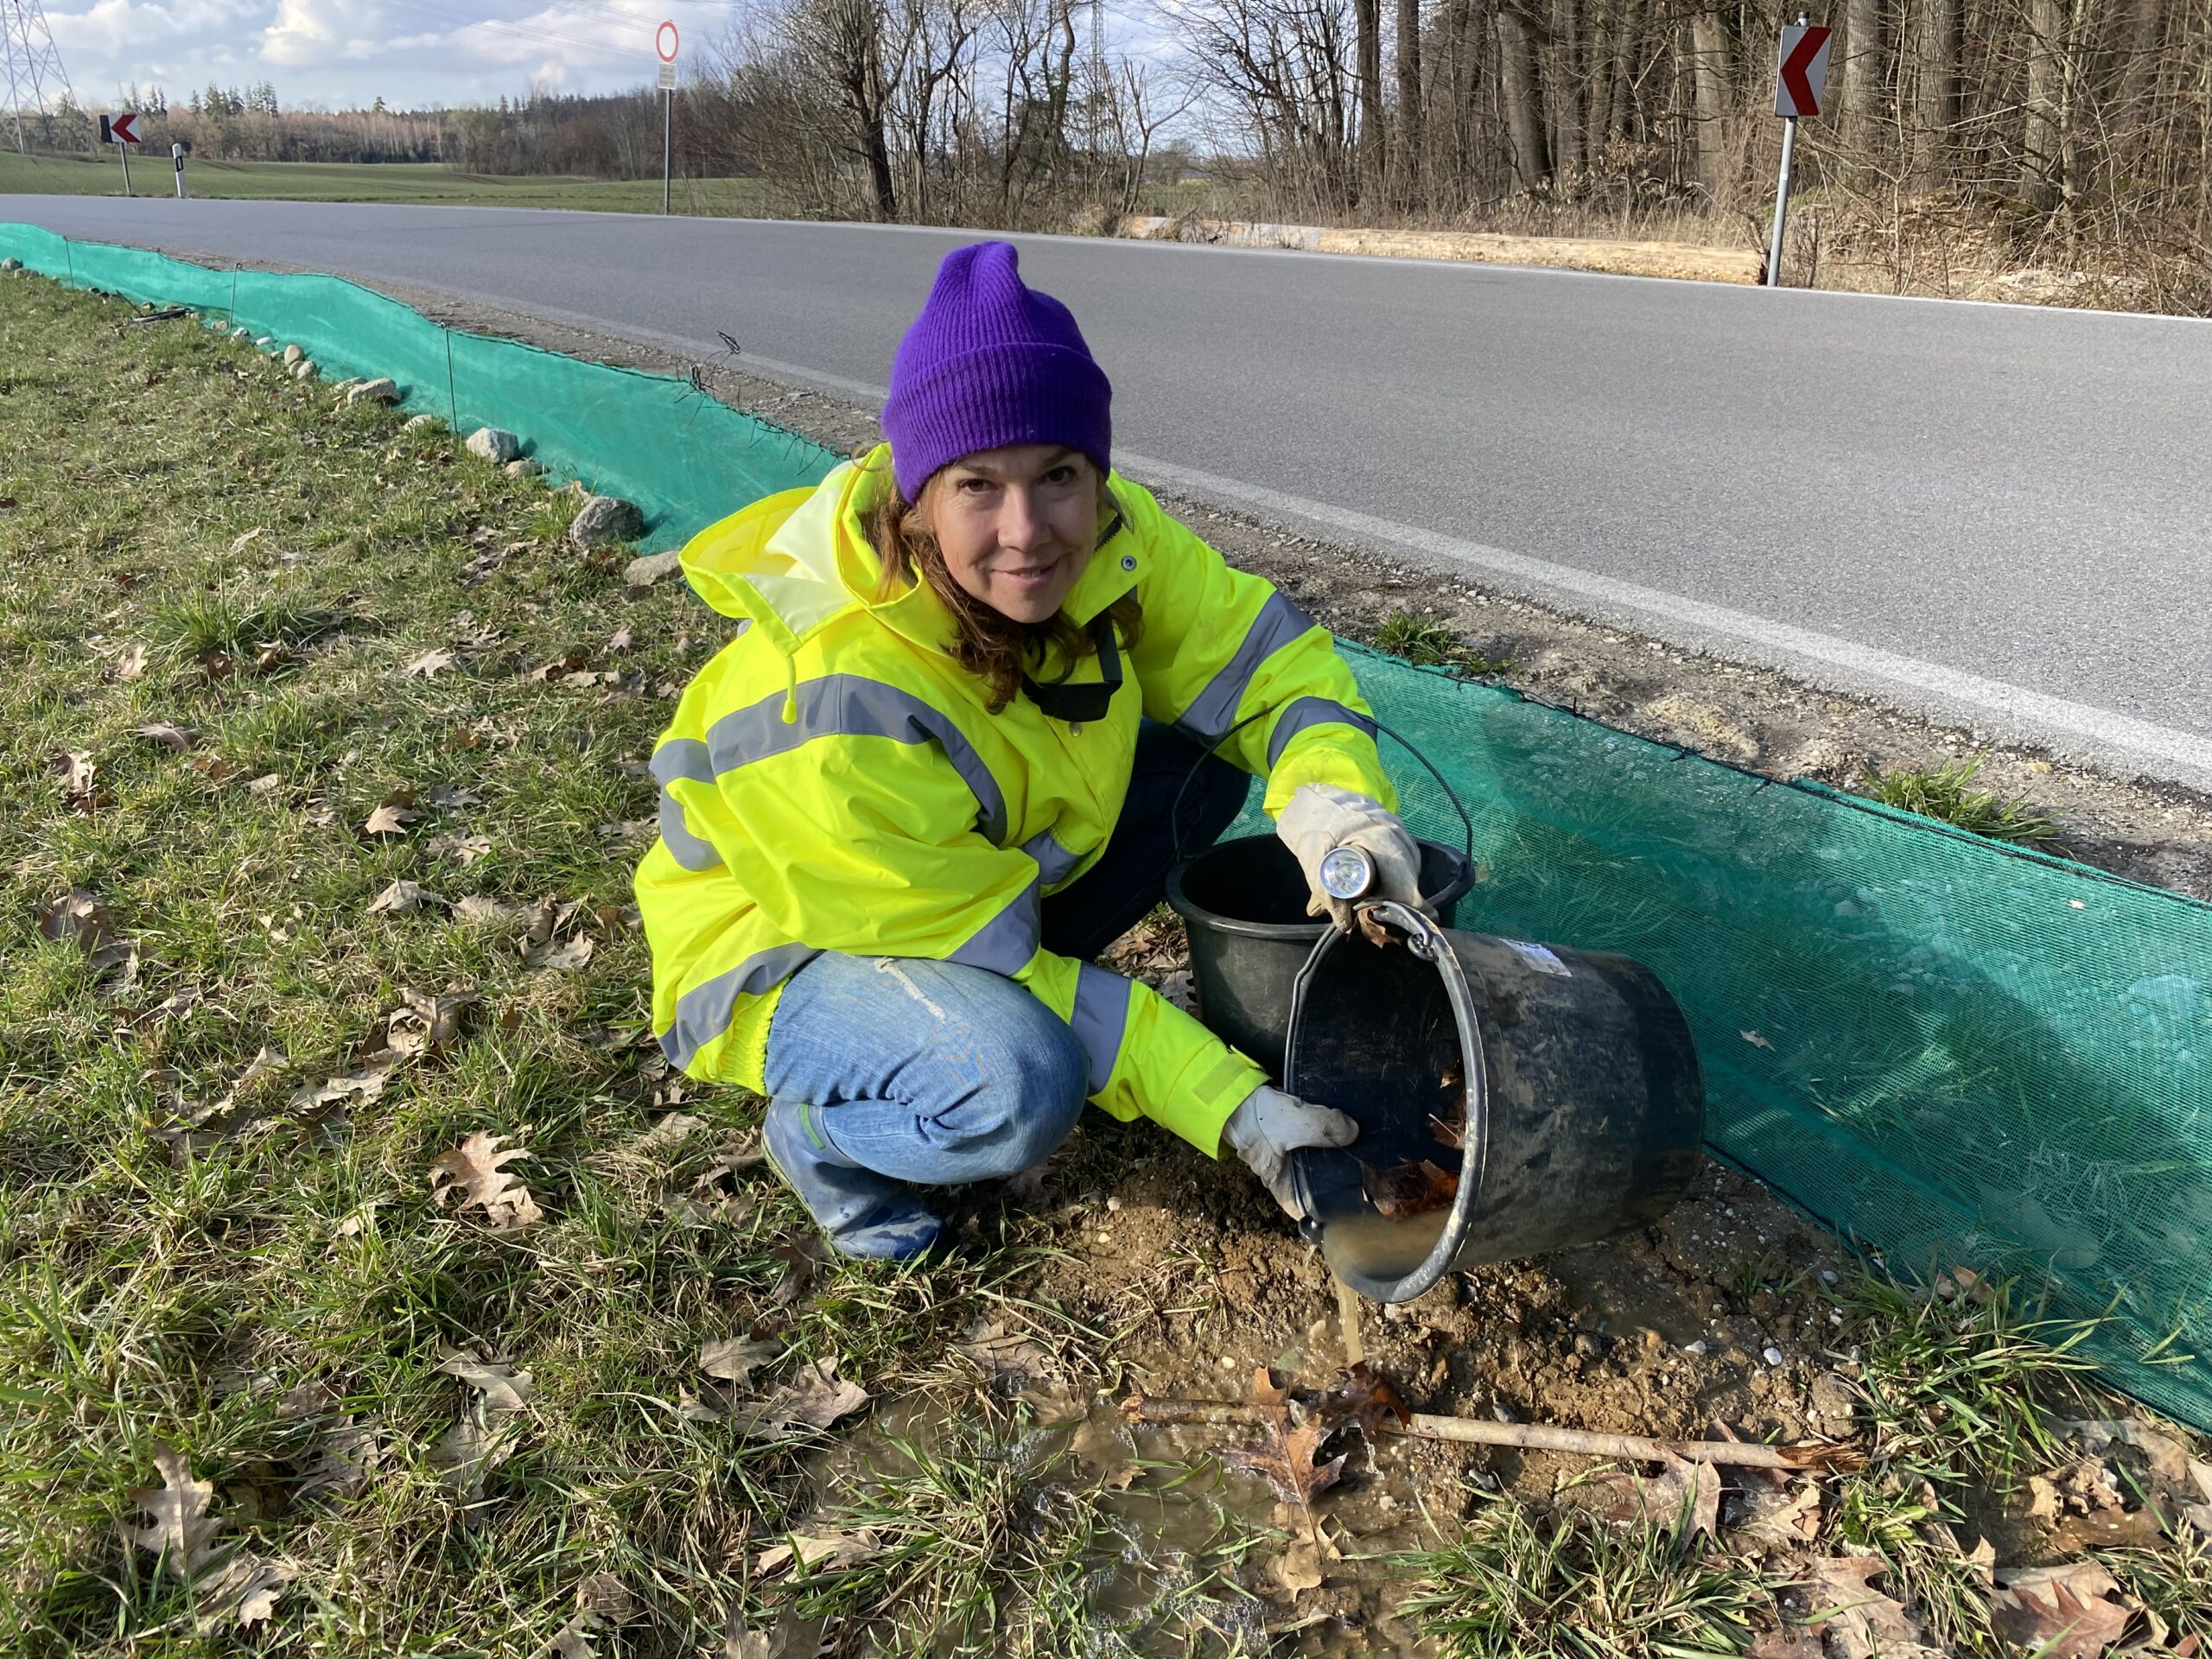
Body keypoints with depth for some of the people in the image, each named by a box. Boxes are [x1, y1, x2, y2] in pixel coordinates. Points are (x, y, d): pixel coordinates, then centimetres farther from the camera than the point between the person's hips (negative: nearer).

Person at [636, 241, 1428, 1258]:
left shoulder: (1102, 539, -18)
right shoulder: (831, 716, -37)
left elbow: (1255, 646, -10)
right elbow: (989, 958, -29)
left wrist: (1331, 793, -34)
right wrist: (1233, 1111, -30)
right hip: (785, 951, -7)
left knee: (1202, 756, -7)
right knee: (1018, 1083, -36)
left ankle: (993, 1004, 5)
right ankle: (817, 1127, -2)